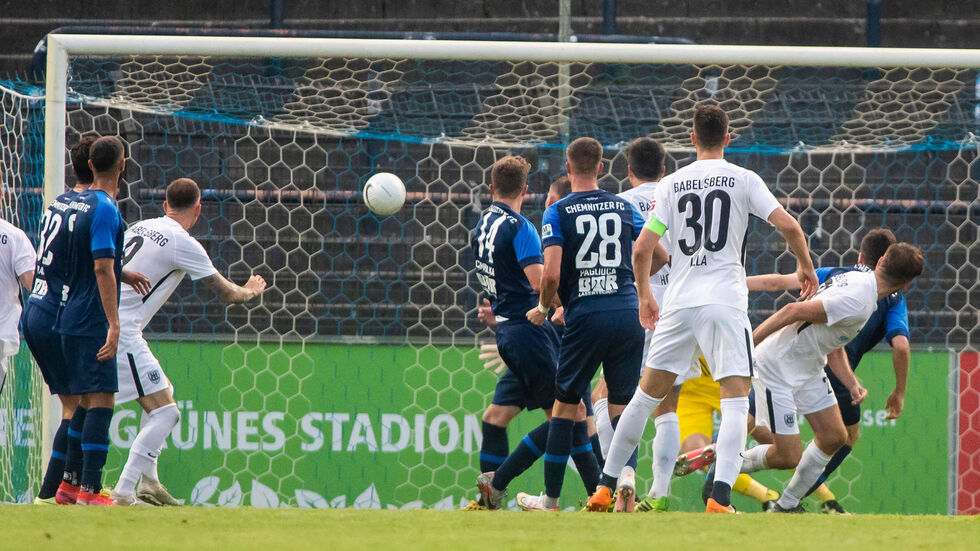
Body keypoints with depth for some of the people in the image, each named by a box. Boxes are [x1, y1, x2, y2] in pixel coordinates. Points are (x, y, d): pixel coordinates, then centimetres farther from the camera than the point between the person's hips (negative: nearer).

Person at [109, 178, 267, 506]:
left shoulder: (140, 227, 15)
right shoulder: (183, 243, -9)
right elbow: (227, 295, 0)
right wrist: (251, 291, 21)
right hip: (119, 331, -9)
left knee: (162, 397, 24)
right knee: (165, 412, -11)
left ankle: (148, 483, 22)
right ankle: (122, 496, -19)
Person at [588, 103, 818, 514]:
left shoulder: (672, 184, 7)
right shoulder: (743, 180, 1)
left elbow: (642, 249, 5)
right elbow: (787, 225, -7)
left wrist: (644, 296, 21)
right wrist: (805, 265, 11)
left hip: (678, 301, 3)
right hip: (725, 301, -3)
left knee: (648, 395, 14)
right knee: (736, 400, -4)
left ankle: (605, 488, 19)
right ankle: (719, 498, -20)